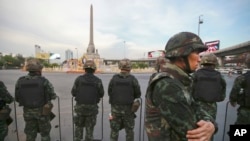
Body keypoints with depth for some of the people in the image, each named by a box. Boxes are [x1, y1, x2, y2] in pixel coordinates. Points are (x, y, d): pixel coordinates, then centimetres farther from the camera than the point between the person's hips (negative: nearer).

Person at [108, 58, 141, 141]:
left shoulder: (114, 78, -8)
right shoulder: (132, 79, -12)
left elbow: (109, 92, -2)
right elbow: (138, 94, -6)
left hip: (115, 107, 1)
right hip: (128, 108, -1)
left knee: (114, 130, 18)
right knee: (129, 130, 18)